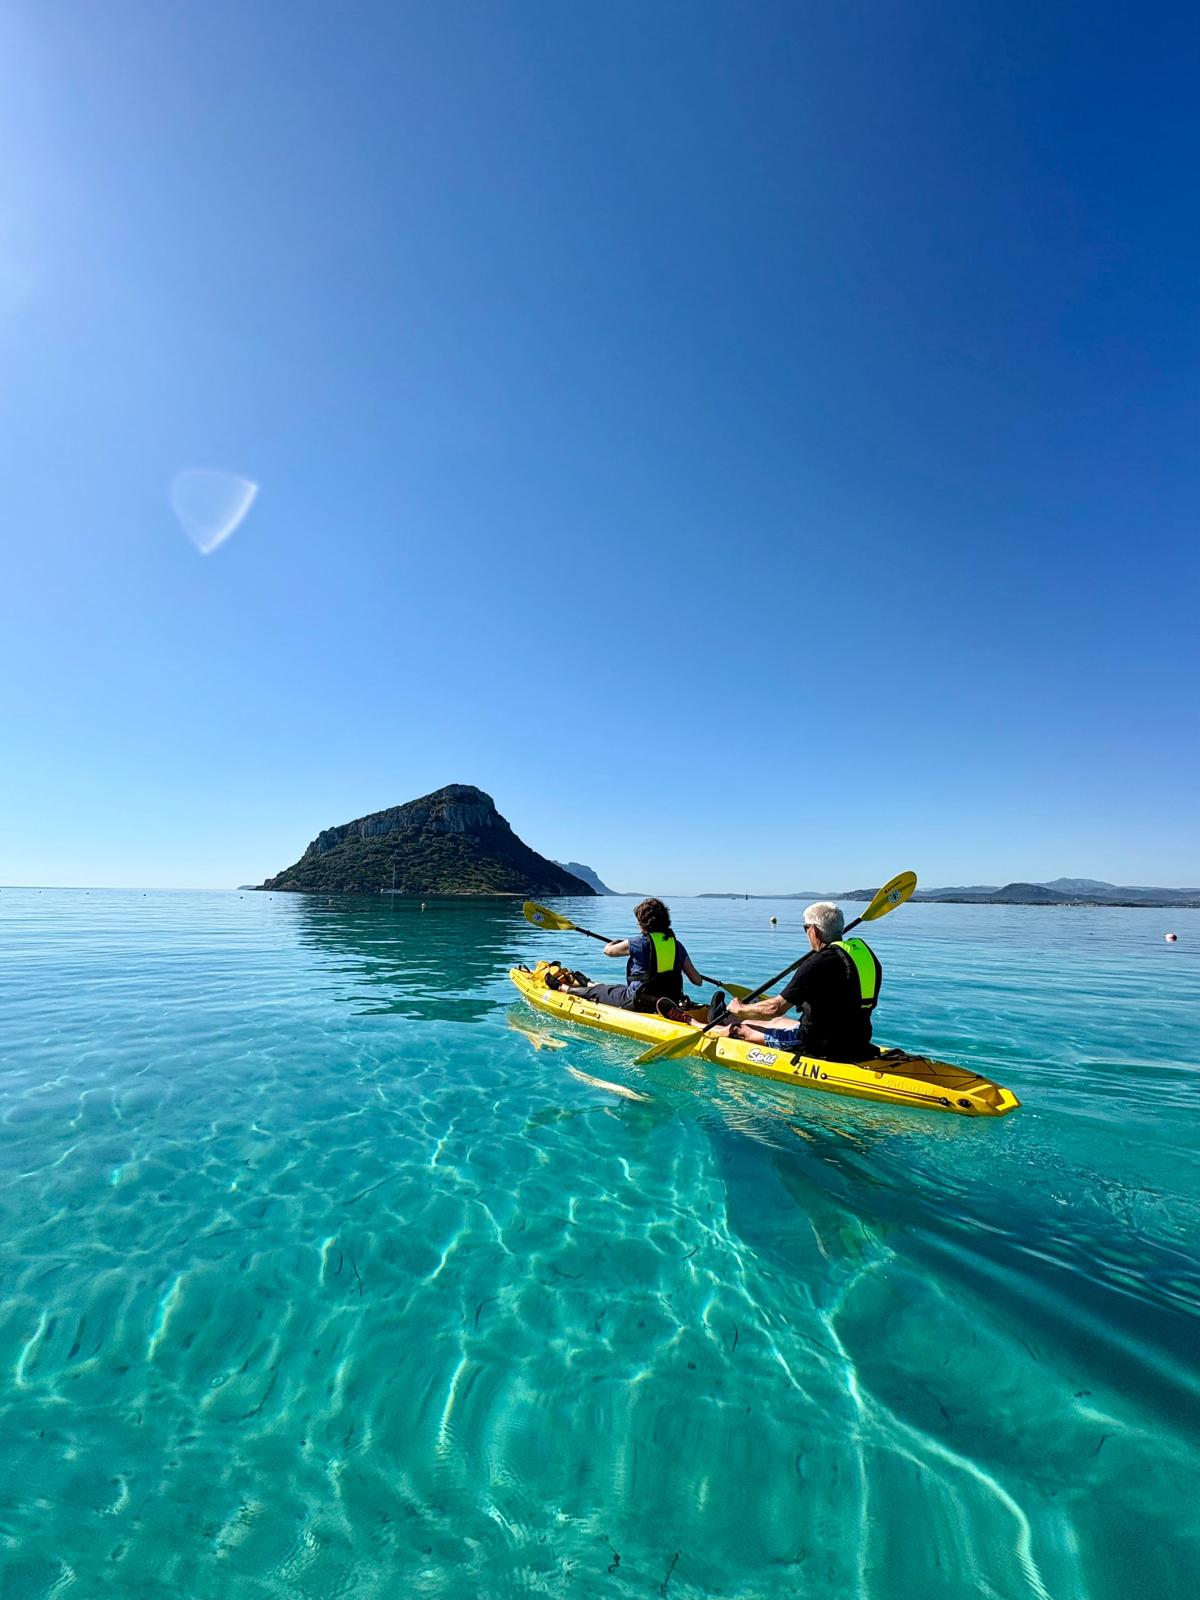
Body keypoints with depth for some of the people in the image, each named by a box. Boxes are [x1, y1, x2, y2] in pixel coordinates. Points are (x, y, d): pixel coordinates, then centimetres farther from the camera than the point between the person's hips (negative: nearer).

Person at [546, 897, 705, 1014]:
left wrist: (618, 942, 25)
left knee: (595, 992, 19)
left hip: (638, 1002, -6)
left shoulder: (636, 942, -16)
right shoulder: (677, 945, -5)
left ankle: (561, 987, 42)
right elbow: (697, 981, -3)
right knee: (614, 987, 32)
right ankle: (586, 983, 58)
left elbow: (608, 950, 3)